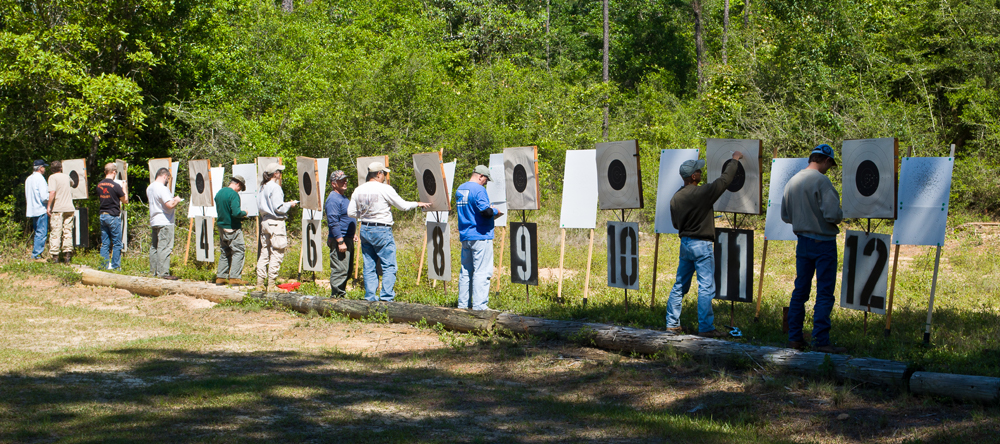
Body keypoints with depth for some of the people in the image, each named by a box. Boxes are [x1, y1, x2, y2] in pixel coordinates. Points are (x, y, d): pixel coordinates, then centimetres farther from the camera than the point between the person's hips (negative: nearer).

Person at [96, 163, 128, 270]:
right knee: (117, 243, 2)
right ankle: (115, 265, 1)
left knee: (104, 243, 10)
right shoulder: (115, 186, -15)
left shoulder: (99, 185, 4)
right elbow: (125, 200, -4)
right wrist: (124, 189, 11)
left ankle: (104, 265, 9)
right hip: (113, 216, -6)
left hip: (103, 215, 6)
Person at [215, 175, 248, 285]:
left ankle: (220, 277, 14)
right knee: (239, 251, -3)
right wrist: (244, 213, -3)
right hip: (232, 228, -8)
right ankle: (235, 277, -8)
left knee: (224, 252, 15)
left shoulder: (219, 193, 11)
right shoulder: (234, 194, -16)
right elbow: (236, 213, -25)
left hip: (221, 227, 9)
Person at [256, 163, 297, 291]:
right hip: (276, 222, -9)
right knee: (276, 253, -4)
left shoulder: (262, 187, 12)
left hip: (265, 221, 9)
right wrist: (290, 204, -1)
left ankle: (260, 283, 13)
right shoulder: (275, 187, -14)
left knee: (264, 252, 12)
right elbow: (279, 207, -18)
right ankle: (271, 284, -5)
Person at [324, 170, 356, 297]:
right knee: (340, 271, -11)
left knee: (347, 272, 13)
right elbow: (333, 223, -20)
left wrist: (351, 236, 24)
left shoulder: (344, 198, 19)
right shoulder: (333, 199, -14)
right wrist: (340, 242, -24)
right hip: (339, 240, -10)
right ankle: (336, 296, -9)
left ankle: (341, 295, 19)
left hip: (347, 239, 10)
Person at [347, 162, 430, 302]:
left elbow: (351, 212, 6)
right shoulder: (385, 189, -11)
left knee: (369, 266, 10)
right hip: (382, 231, -6)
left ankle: (370, 298, 10)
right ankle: (386, 297, -6)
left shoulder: (358, 190, 4)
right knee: (389, 266, 1)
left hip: (365, 230, 6)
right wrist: (418, 204, 14)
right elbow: (403, 206, -3)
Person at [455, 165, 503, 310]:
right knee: (482, 272, -6)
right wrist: (496, 211, -2)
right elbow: (485, 211, -23)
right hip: (480, 237, -8)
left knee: (466, 271, 13)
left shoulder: (460, 189, 13)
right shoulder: (478, 190, -14)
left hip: (465, 237, 8)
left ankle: (463, 303, 16)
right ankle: (479, 305, -8)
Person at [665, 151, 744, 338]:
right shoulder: (702, 193, -17)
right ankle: (705, 327, -4)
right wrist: (735, 160, 6)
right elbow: (725, 179, -8)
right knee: (706, 287, -3)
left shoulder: (676, 198, 3)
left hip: (685, 243, 7)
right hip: (702, 245, -7)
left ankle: (672, 323, 19)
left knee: (680, 285, 14)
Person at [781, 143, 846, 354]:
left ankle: (794, 338, 15)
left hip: (802, 240, 7)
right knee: (824, 293, -3)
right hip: (823, 242, -7)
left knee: (800, 290, 13)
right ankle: (821, 340, -5)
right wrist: (840, 215, -3)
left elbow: (785, 216, 14)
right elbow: (832, 214, -24)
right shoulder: (821, 181, -16)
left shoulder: (792, 181, 7)